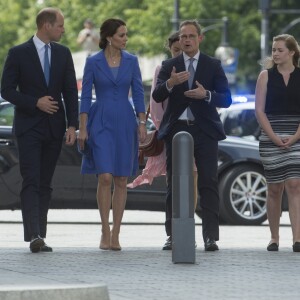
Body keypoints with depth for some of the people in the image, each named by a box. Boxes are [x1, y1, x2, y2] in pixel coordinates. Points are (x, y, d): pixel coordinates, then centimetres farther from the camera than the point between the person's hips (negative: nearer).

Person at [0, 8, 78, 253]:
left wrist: (72, 125, -2)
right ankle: (34, 235, -21)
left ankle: (40, 235, 8)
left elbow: (70, 91, 7)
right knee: (31, 182, -12)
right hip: (29, 126, -4)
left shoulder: (63, 53, 9)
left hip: (54, 128, 4)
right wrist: (36, 103, -15)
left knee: (45, 184, 6)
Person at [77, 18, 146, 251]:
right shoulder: (93, 62, -2)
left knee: (121, 181, 2)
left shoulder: (131, 61, 5)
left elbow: (138, 93, 6)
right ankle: (105, 232, -2)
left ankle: (115, 235, 8)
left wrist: (142, 123, -3)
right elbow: (86, 96, -1)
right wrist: (82, 129, -6)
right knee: (105, 178, -13)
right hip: (101, 123, -2)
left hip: (125, 123, 2)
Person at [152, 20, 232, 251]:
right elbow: (157, 96, -3)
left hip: (205, 130, -1)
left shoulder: (213, 66, 6)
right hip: (176, 130, 1)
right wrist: (170, 84, -24)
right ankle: (173, 235, 7)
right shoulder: (169, 66, 8)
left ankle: (211, 237, -9)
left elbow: (226, 99, 1)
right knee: (174, 184, 3)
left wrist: (206, 95, -19)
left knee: (209, 184, -7)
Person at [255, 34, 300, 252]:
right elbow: (259, 110, 1)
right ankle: (274, 238, 13)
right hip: (270, 138, 1)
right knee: (274, 189, 4)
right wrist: (274, 137, -10)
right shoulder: (266, 76, 5)